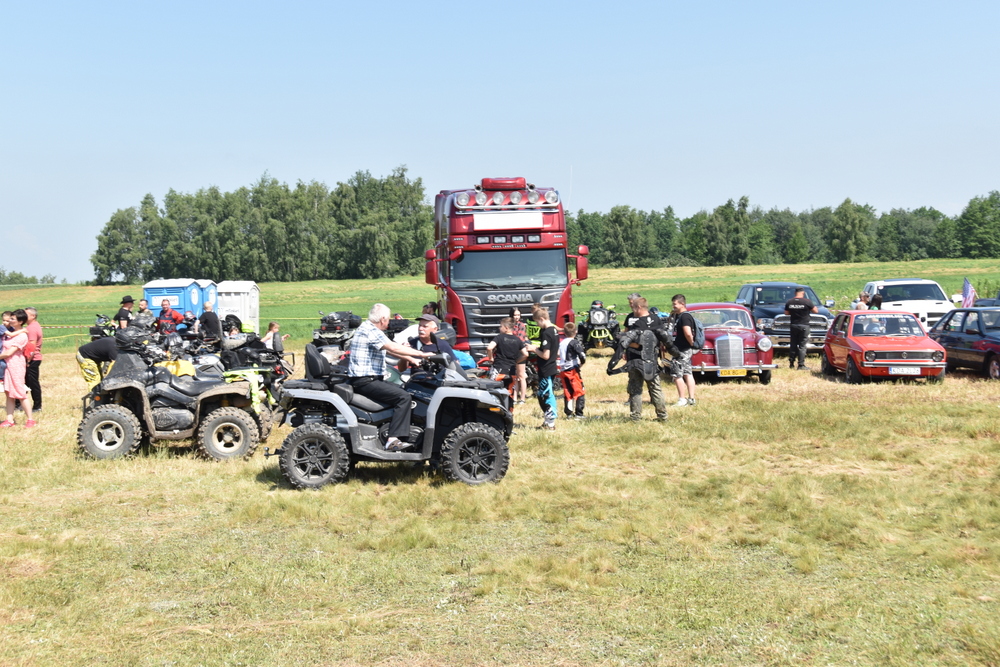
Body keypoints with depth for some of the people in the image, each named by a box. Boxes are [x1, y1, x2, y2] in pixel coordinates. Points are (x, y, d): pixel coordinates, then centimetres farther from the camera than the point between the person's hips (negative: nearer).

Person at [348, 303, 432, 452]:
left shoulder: (367, 328, 18)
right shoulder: (370, 331, -15)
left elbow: (390, 349, 24)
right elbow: (393, 347, -25)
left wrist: (411, 359, 20)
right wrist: (420, 354, -19)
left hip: (367, 379, 11)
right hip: (365, 381, -11)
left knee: (402, 391, 22)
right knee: (403, 397, -21)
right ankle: (393, 440, -25)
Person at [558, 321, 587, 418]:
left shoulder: (561, 342, 10)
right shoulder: (574, 342, -10)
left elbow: (558, 354, 18)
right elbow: (582, 356, -19)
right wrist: (580, 364, -3)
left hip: (563, 370, 6)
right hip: (573, 370, -6)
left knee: (567, 392, 12)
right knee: (580, 392, 0)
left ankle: (568, 413, 9)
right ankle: (579, 413, -6)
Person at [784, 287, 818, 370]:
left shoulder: (789, 302, 2)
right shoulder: (807, 302, -11)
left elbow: (786, 313, 11)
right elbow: (816, 310, -3)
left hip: (793, 325, 4)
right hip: (804, 326, -4)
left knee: (793, 345, 13)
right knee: (802, 346, -1)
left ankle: (791, 363, 16)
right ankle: (801, 365, -2)